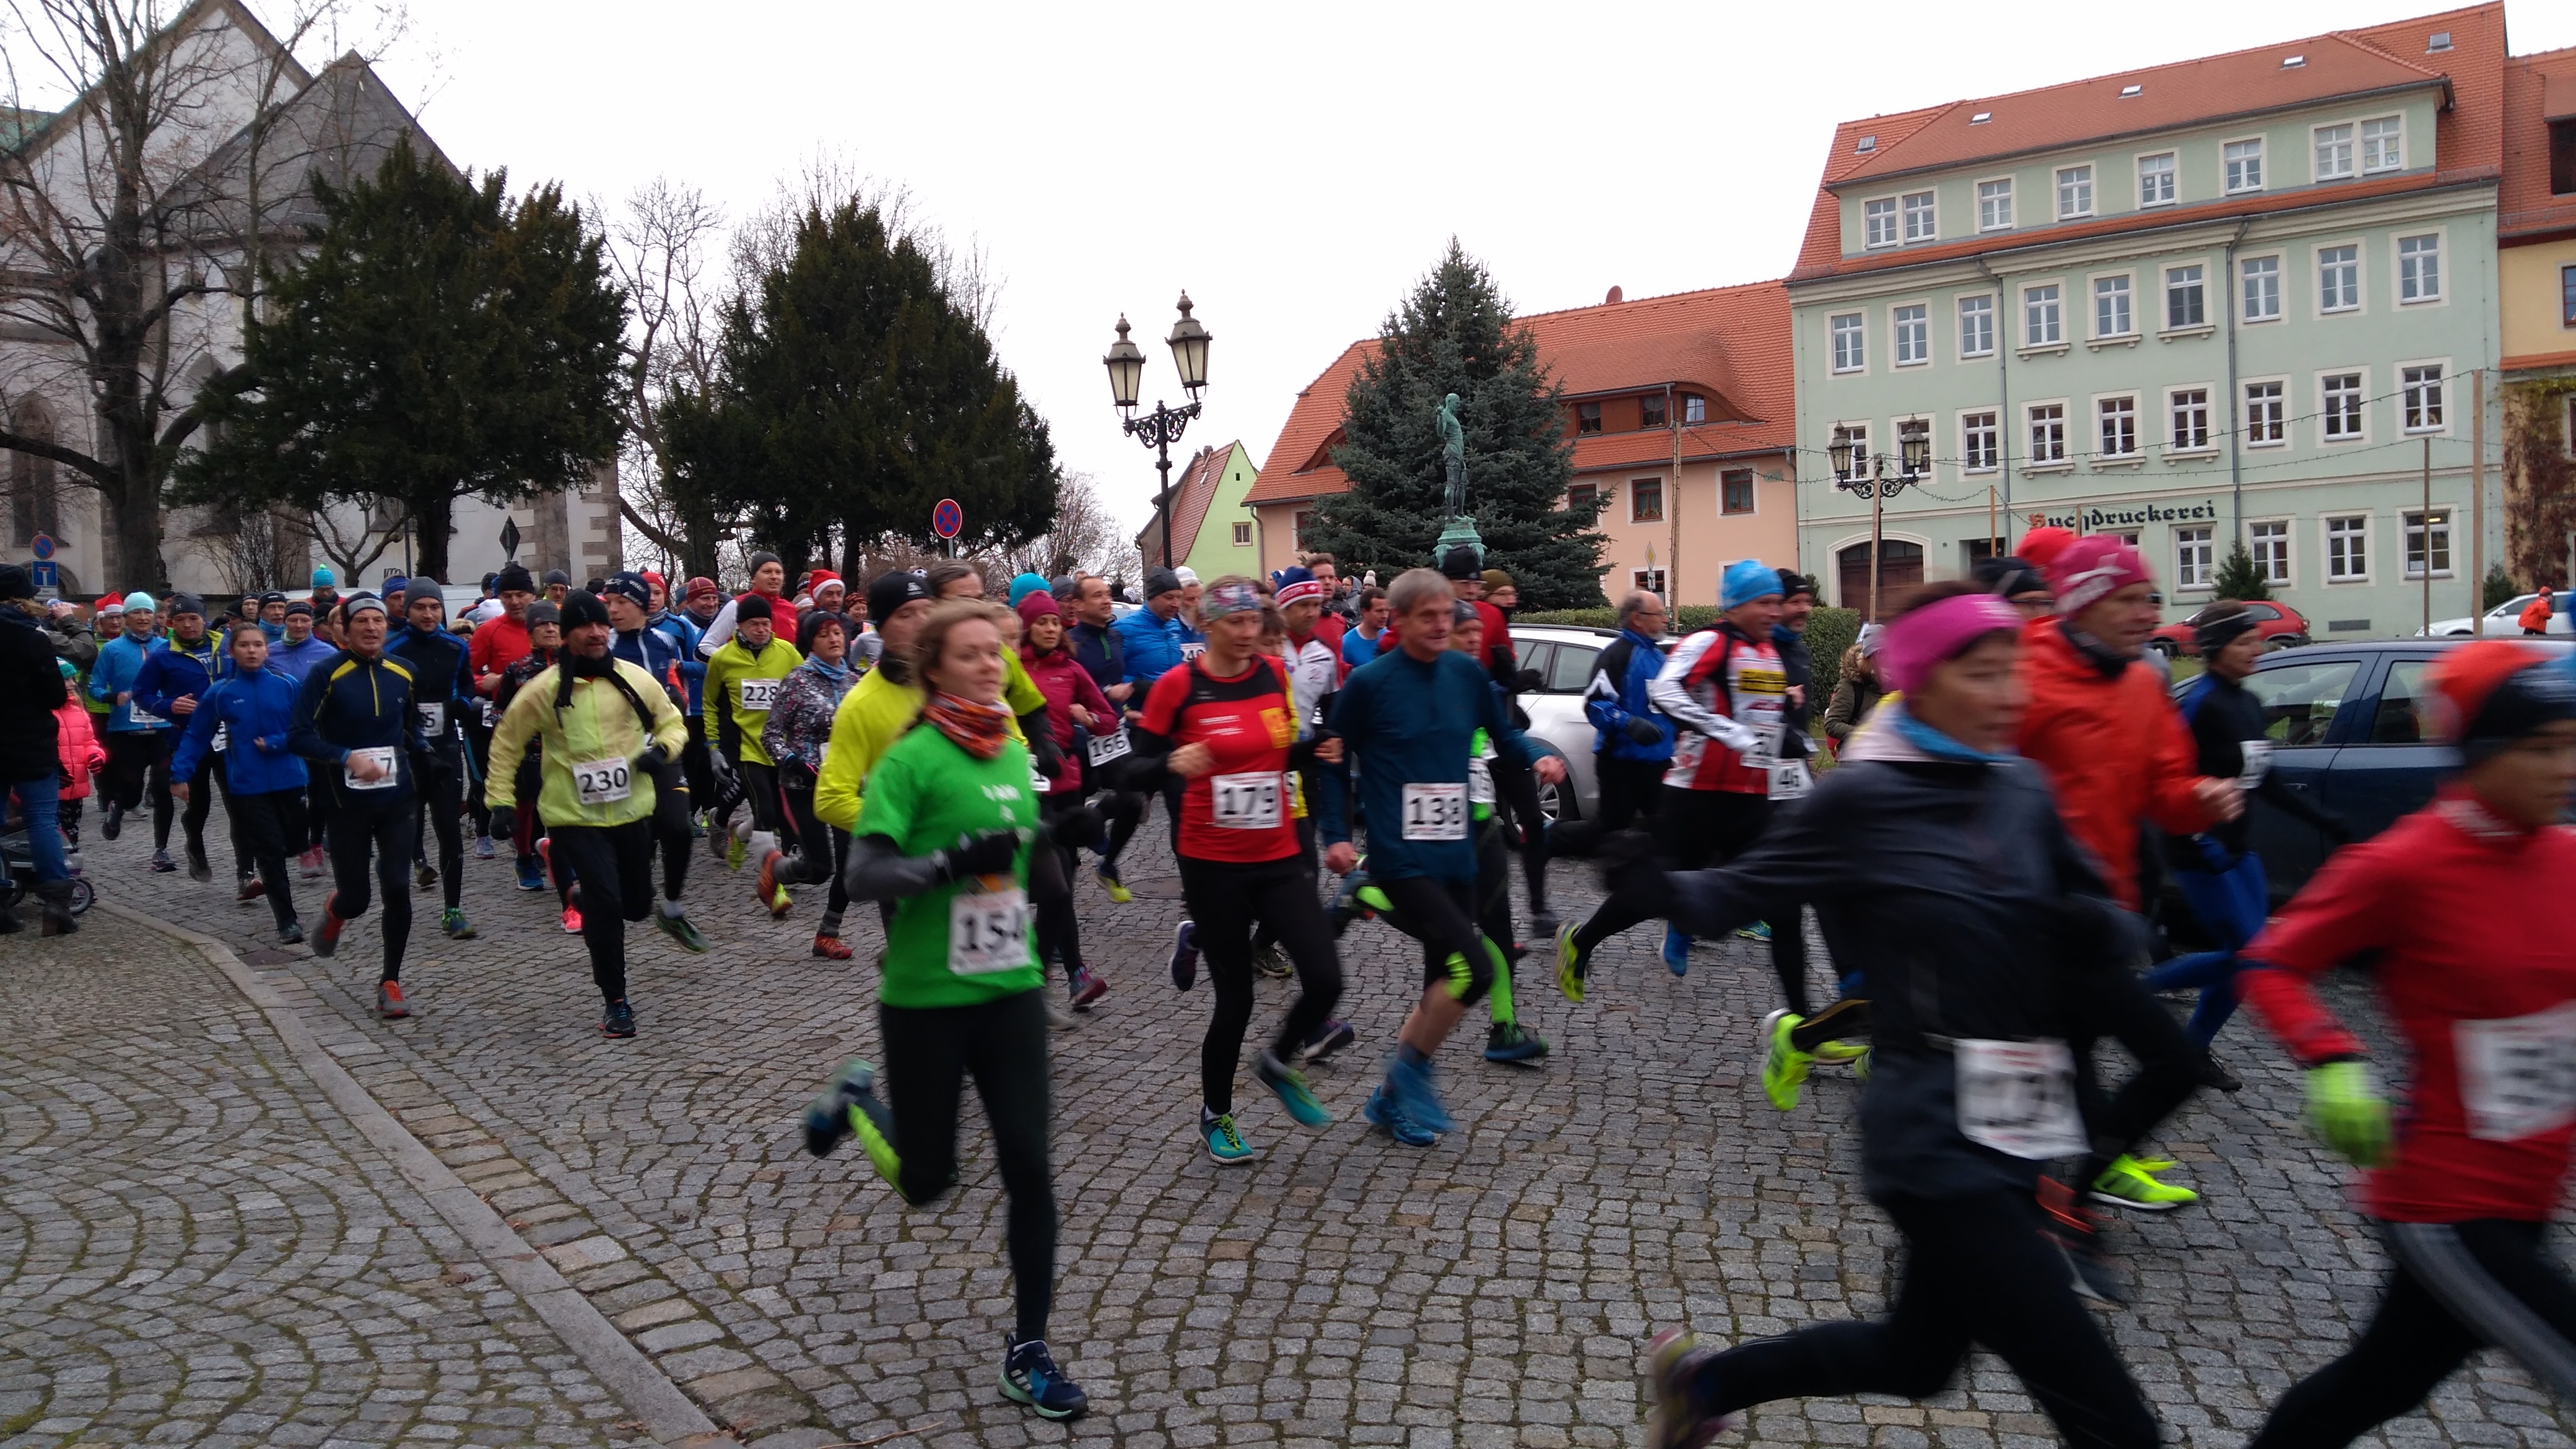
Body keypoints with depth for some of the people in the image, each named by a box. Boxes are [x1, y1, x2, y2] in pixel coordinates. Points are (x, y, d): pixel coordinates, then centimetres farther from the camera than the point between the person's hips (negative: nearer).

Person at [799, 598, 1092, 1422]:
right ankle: (855, 1102, 41)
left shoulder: (1015, 753, 5)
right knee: (926, 1181, 10)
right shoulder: (911, 759, -14)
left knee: (1029, 1168, 0)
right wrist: (956, 861, -31)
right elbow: (863, 876, -22)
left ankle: (1029, 1350, 15)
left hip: (1012, 991, 4)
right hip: (925, 1000, -4)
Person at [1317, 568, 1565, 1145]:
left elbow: (1503, 732, 18)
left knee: (1444, 982, 11)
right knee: (1476, 966, -19)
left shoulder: (1466, 674, 5)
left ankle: (1392, 1099, 29)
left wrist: (1538, 757, -1)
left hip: (1455, 856, 6)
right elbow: (1334, 760, 1)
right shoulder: (1368, 683, -8)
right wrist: (1335, 834, -6)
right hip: (1401, 858, -6)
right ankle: (1411, 1067, 4)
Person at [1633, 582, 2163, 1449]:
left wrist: (2093, 923, -10)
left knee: (1915, 1359, 25)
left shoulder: (2022, 790, 5)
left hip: (2018, 1128, 7)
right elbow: (1732, 899, -5)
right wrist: (1640, 876, -21)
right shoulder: (1864, 797, -12)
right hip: (1937, 1139, -7)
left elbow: (2103, 929, 12)